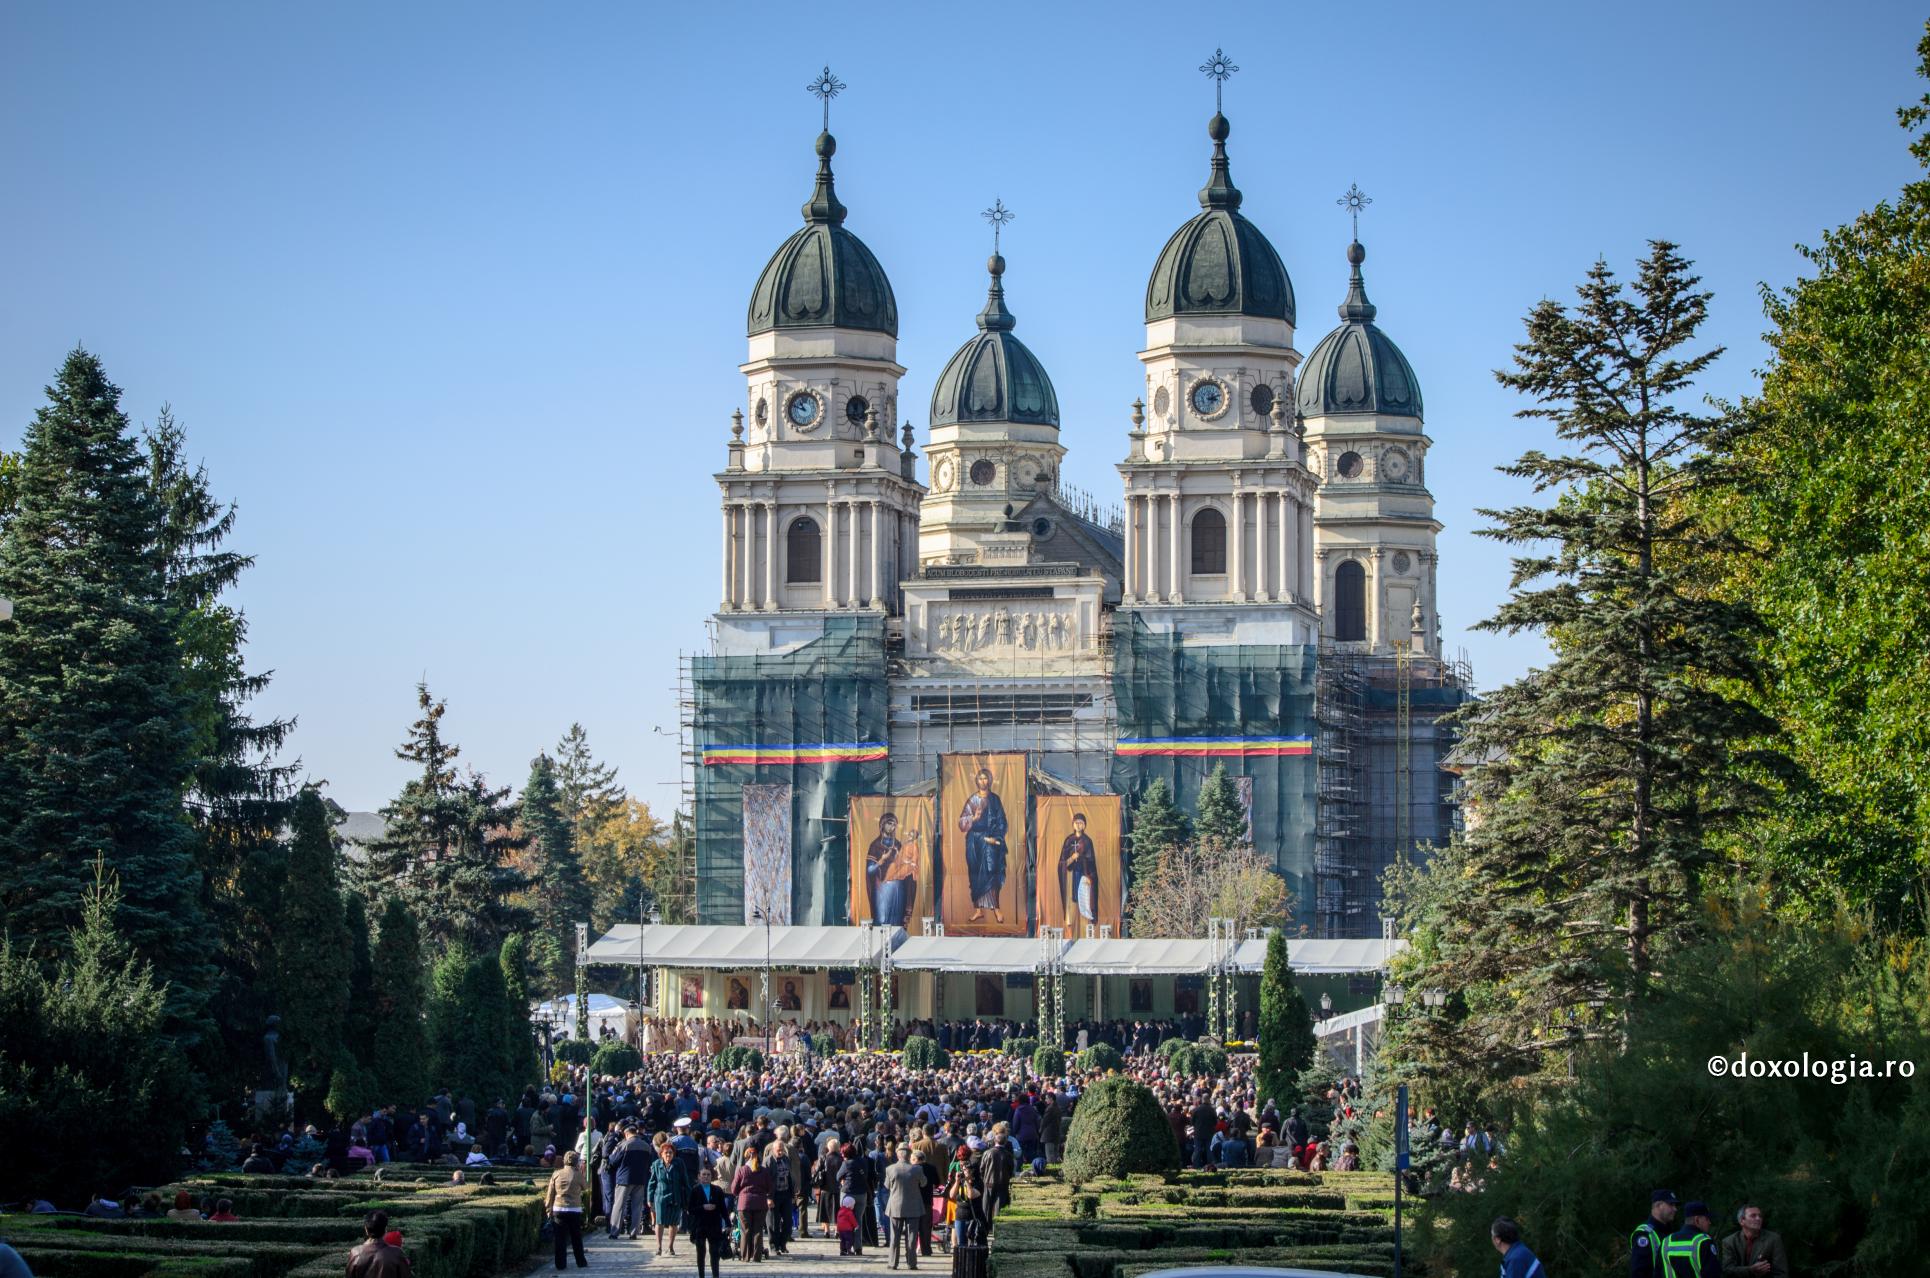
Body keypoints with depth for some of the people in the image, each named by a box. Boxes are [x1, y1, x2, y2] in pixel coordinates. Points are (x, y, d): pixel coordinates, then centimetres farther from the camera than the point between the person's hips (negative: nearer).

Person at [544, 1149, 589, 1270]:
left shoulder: (556, 1174, 0)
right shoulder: (578, 1175, -5)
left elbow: (550, 1193, 3)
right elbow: (586, 1187, 12)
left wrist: (549, 1208, 10)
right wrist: (584, 1174, 20)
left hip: (558, 1209, 1)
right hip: (574, 1210, -1)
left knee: (560, 1238, 3)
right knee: (577, 1238, 11)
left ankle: (560, 1263, 2)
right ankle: (581, 1262, 18)